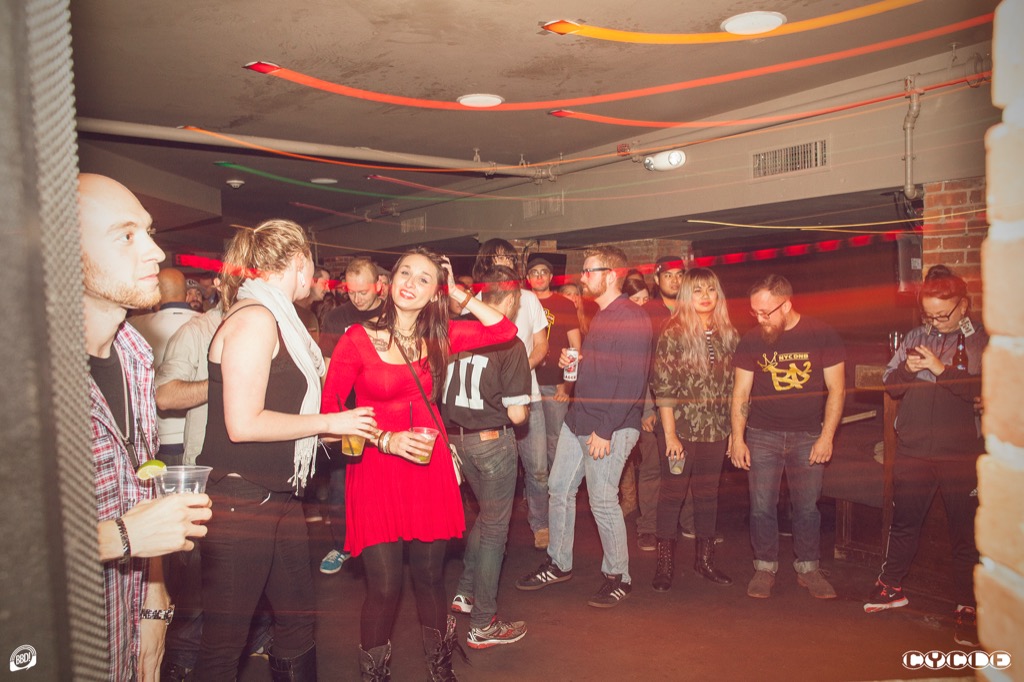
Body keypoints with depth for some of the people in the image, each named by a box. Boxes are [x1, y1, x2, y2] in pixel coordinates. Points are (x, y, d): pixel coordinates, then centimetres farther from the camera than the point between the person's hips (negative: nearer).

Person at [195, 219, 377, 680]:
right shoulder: (255, 318, -14)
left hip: (279, 499, 9)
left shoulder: (275, 320, 14)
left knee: (296, 620, 17)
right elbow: (243, 424, -21)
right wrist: (330, 422, -13)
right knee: (224, 643, 3)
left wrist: (334, 430, 16)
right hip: (239, 500, -9)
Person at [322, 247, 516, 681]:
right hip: (376, 470, -3)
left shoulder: (438, 337, 4)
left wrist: (458, 294, 2)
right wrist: (386, 440, -16)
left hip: (430, 467, 3)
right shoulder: (358, 339, -7)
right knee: (385, 587, -4)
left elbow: (504, 330, 2)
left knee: (430, 576, 11)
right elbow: (328, 410, -8)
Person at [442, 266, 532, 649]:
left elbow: (444, 392, 7)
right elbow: (516, 414, -16)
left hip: (457, 437, 6)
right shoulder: (509, 344, -16)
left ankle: (465, 592, 34)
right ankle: (483, 625, 15)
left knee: (487, 514, 26)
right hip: (493, 440, -6)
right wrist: (520, 408, 5)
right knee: (494, 527, 6)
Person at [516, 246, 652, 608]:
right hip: (578, 417, 9)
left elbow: (631, 381, -21)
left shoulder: (632, 318, -14)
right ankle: (559, 564, 28)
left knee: (603, 501, -1)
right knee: (559, 489, 13)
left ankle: (618, 577, 18)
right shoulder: (599, 316, 16)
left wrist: (605, 430, -22)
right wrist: (572, 360, 5)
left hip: (610, 426, -9)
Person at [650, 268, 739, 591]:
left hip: (716, 431, 4)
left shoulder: (729, 335, 6)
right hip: (681, 430, -4)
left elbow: (735, 387, 11)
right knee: (672, 495, 4)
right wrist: (670, 433, -13)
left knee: (708, 495, 15)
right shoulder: (673, 334, -8)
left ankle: (705, 559, 29)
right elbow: (662, 388, -11)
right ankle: (665, 564, 16)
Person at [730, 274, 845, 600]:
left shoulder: (822, 335, -6)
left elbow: (836, 388, -3)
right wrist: (737, 438, -3)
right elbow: (740, 393, 2)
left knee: (807, 507, 7)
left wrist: (827, 436, -8)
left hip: (808, 436, -1)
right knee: (762, 507, 2)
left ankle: (808, 569, 24)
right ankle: (765, 568, 17)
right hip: (762, 435, 1)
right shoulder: (751, 341, -2)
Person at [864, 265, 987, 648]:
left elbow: (984, 388, -16)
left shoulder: (983, 340, -2)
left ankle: (967, 607, 19)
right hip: (914, 448, 4)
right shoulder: (916, 337, 8)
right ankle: (891, 586, 31)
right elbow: (890, 386, 8)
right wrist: (907, 369, -11)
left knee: (965, 532, 5)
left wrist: (940, 369, -20)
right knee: (904, 522, 15)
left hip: (963, 452, -3)